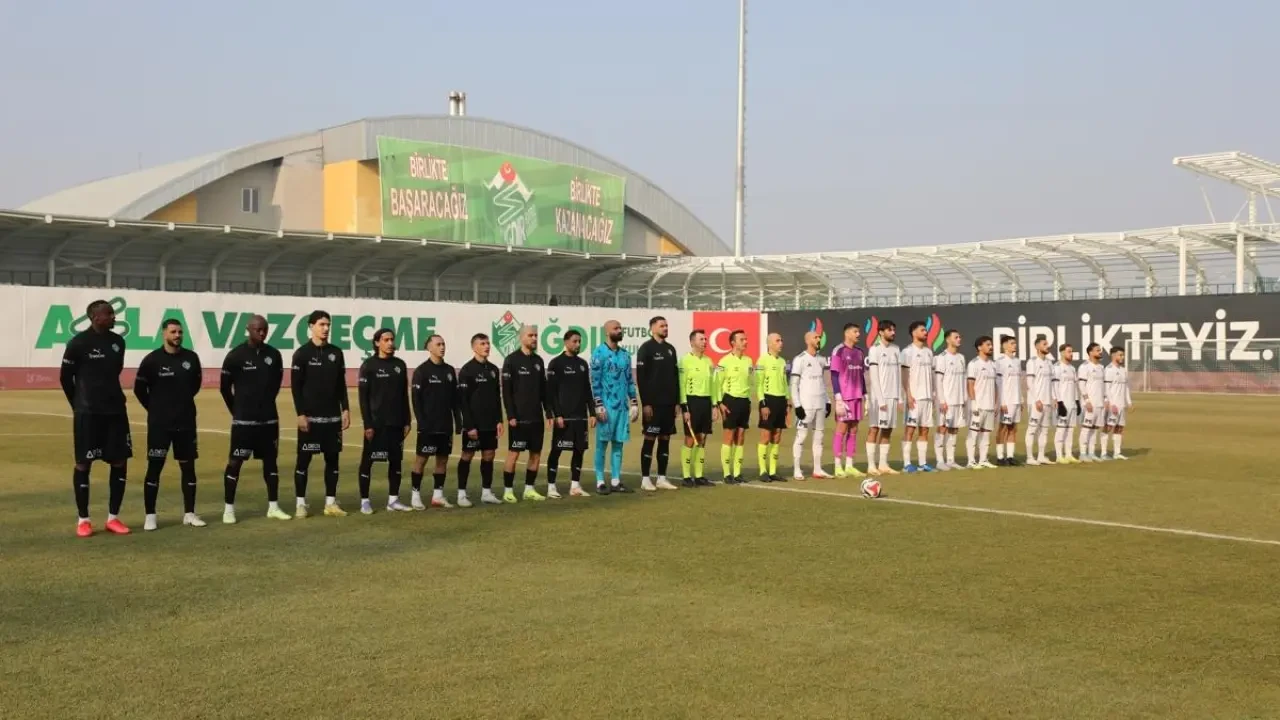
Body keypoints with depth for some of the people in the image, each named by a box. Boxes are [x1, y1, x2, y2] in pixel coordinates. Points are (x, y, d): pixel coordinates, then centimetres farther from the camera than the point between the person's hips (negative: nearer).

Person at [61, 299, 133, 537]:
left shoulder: (118, 342, 6)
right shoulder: (78, 343, -9)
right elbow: (65, 377, -1)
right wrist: (80, 405, 7)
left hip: (116, 410, 5)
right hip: (87, 413, -5)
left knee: (120, 462, 4)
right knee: (83, 463, 1)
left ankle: (113, 517, 14)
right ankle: (83, 520, 10)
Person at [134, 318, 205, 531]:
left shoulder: (191, 358, 0)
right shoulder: (152, 359, -8)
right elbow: (139, 389, 1)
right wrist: (155, 408, 5)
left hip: (186, 422, 4)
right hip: (159, 423, -3)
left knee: (188, 466, 7)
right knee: (154, 467, -1)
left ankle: (189, 513, 16)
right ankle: (150, 516, 6)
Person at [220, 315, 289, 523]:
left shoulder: (274, 354, 2)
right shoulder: (236, 355, -9)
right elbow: (225, 387, -1)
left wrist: (265, 405, 14)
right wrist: (237, 410, 6)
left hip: (269, 419, 4)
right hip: (243, 420, -4)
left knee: (271, 460, 9)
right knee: (235, 462, -2)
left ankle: (273, 507, 18)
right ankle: (229, 509, 6)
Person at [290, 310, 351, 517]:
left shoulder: (336, 353, 8)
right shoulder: (302, 353, -5)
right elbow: (295, 386, -7)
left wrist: (345, 410, 6)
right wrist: (300, 414, -13)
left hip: (332, 417, 5)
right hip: (310, 416, -4)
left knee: (332, 459, 6)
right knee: (304, 460, 0)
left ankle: (331, 502, 12)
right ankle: (301, 503, 7)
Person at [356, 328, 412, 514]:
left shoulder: (400, 365, 8)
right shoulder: (369, 365, -5)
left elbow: (404, 396, 12)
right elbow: (363, 397, -7)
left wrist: (407, 421, 8)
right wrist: (367, 424, -13)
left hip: (396, 423, 5)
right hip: (376, 423, -5)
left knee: (396, 460, 7)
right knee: (367, 461, -1)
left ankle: (393, 500, 15)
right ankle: (365, 501, 6)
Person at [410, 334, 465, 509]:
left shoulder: (450, 370, 10)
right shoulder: (422, 371, -5)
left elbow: (455, 398, 13)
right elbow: (416, 398, -9)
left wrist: (458, 421, 8)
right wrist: (421, 422, -16)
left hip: (446, 425, 5)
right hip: (428, 425, -5)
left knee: (443, 459, 7)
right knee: (421, 459, -2)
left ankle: (438, 495, 15)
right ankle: (416, 495, 5)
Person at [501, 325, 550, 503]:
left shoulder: (538, 360, 12)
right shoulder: (512, 360, -5)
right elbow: (506, 390, -9)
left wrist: (548, 413, 11)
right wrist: (511, 415, -16)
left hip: (536, 417, 6)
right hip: (519, 418, -6)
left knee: (536, 454, 7)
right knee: (513, 453, -5)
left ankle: (529, 489, 17)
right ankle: (508, 490, 3)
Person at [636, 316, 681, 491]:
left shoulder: (670, 349, 14)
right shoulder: (646, 348, -6)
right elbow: (641, 377, -11)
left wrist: (677, 401, 11)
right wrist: (645, 403, -16)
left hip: (669, 403, 6)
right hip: (652, 403, -6)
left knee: (665, 439, 7)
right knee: (649, 439, -3)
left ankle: (662, 478, 13)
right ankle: (645, 479, 3)